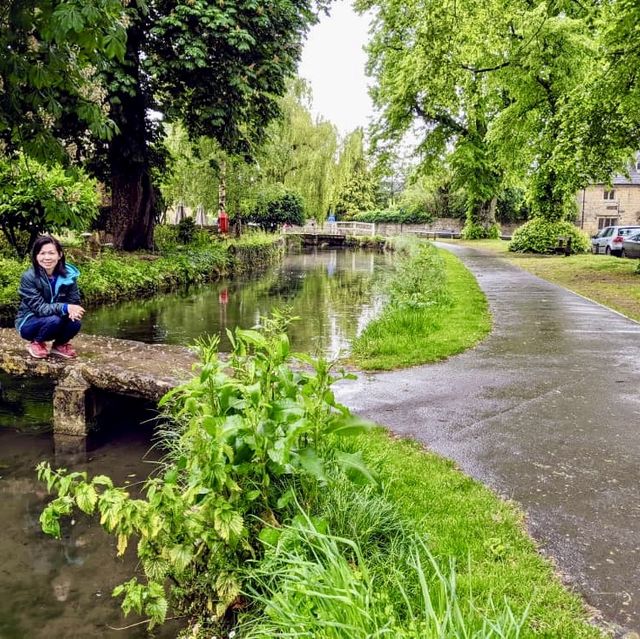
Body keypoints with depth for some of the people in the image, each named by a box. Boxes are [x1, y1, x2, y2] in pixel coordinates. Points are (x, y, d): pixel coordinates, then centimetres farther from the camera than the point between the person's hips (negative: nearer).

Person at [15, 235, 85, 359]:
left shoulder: (69, 275, -11)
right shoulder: (29, 277, -22)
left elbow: (74, 302, -8)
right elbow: (39, 308, -26)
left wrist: (73, 310, -32)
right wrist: (65, 308, -39)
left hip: (54, 323, 4)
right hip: (29, 323, -3)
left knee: (75, 323, -26)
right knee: (54, 319, -33)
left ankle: (60, 344, 6)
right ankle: (36, 343, -2)